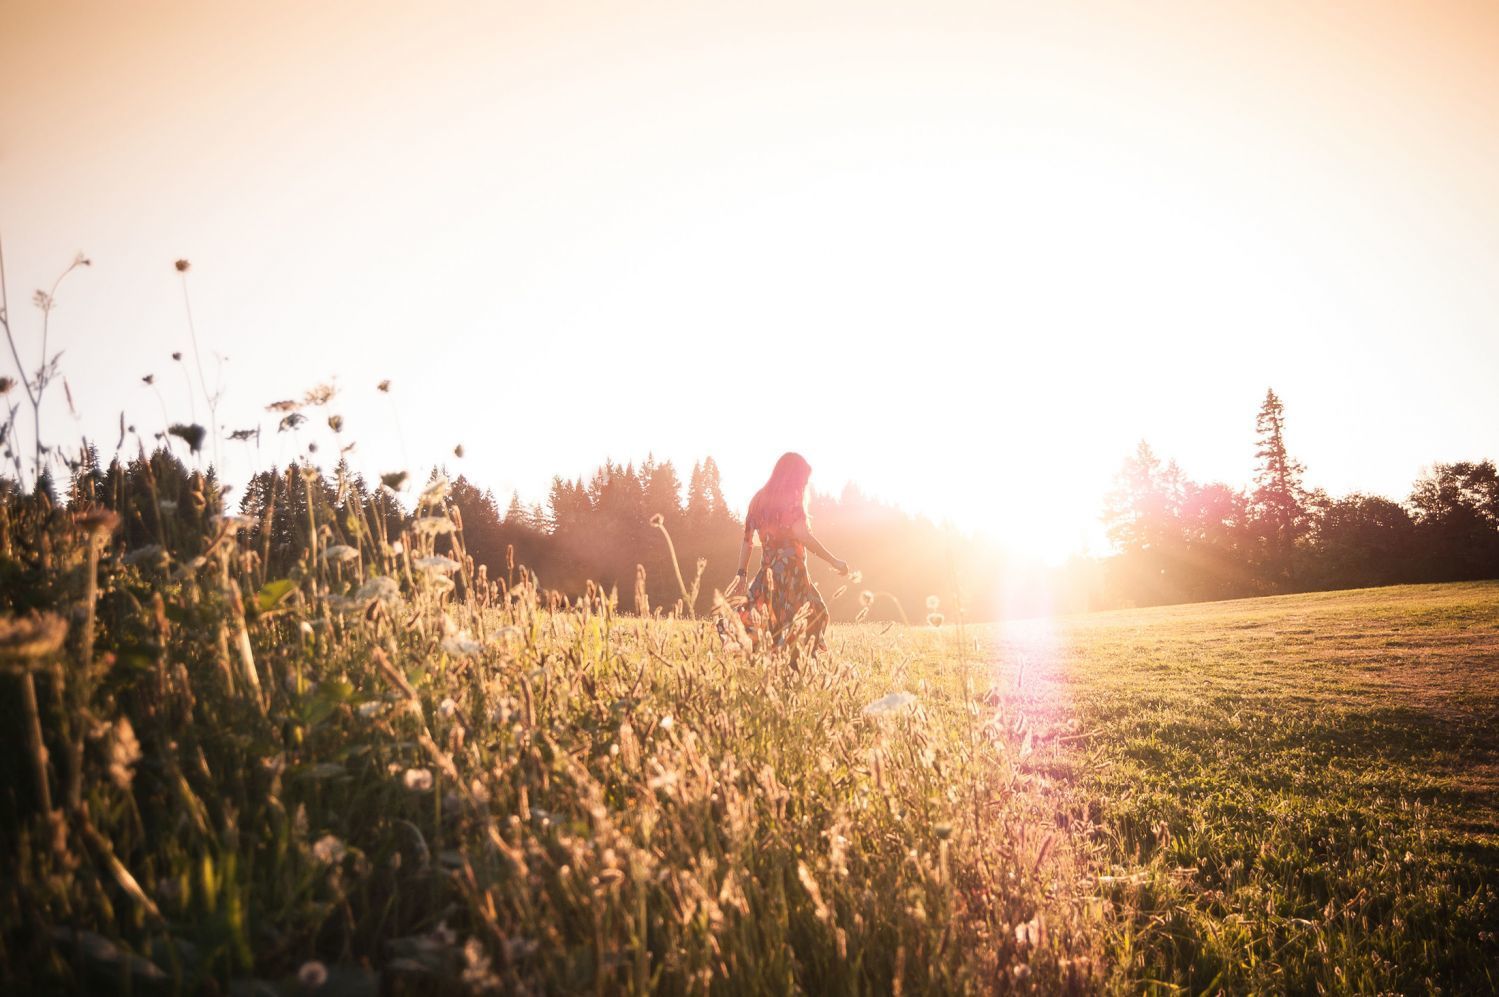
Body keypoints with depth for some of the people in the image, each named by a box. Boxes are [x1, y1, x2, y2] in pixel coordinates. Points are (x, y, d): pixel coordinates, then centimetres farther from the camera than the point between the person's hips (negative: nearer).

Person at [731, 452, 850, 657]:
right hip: (791, 571, -6)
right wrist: (833, 561, -15)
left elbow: (747, 539, 15)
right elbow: (802, 535, -19)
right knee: (814, 615, 0)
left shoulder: (759, 499, 15)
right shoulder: (791, 498, -6)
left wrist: (742, 572, 19)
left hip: (767, 573, 7)